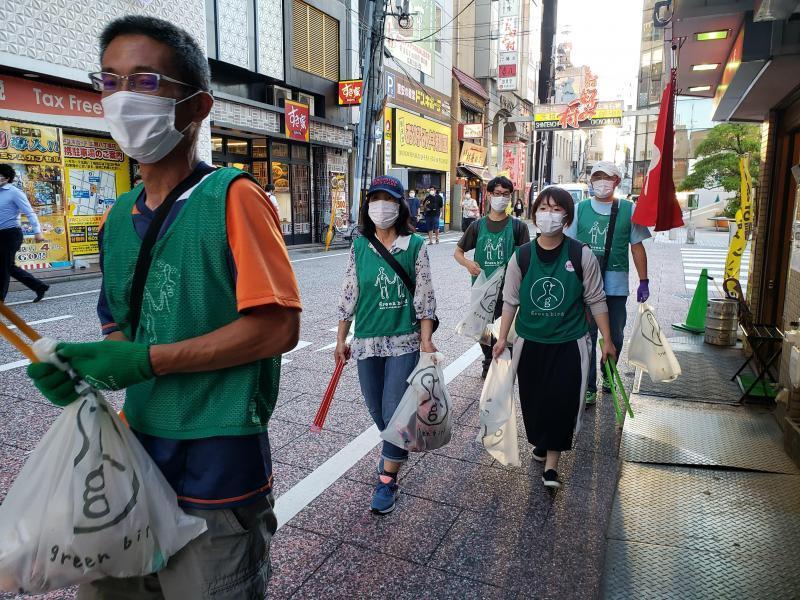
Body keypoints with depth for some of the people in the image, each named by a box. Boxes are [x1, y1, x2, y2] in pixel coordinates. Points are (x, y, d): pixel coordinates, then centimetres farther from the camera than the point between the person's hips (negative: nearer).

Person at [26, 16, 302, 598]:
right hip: (138, 456, 7)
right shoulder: (119, 218, 8)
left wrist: (144, 360, -19)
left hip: (217, 469, -7)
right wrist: (85, 365, -6)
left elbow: (278, 329, -20)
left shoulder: (232, 196, -14)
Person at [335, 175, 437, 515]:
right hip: (366, 341, 3)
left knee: (395, 410, -2)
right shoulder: (359, 247, 2)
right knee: (376, 409, 16)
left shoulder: (414, 245, -5)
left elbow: (424, 296, -4)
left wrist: (426, 339, -9)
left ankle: (387, 480, 13)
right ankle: (396, 449, 45)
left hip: (404, 340, -3)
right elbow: (349, 295, 6)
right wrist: (341, 339, 8)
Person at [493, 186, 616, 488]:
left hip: (569, 344, -2)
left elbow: (596, 300, 0)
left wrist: (607, 340, 2)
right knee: (533, 399, 12)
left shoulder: (581, 256, -8)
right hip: (530, 342, 2)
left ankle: (551, 462, 13)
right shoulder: (522, 256, -4)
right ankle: (541, 442, 39)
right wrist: (502, 338, 3)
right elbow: (510, 301, 4)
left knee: (562, 402, -3)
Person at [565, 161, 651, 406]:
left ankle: (608, 373, 36)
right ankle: (589, 387, 11)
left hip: (616, 283, 1)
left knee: (615, 335, 12)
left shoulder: (628, 209, 4)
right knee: (587, 335, 2)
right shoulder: (580, 209, 5)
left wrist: (644, 281, 4)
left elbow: (637, 247, 7)